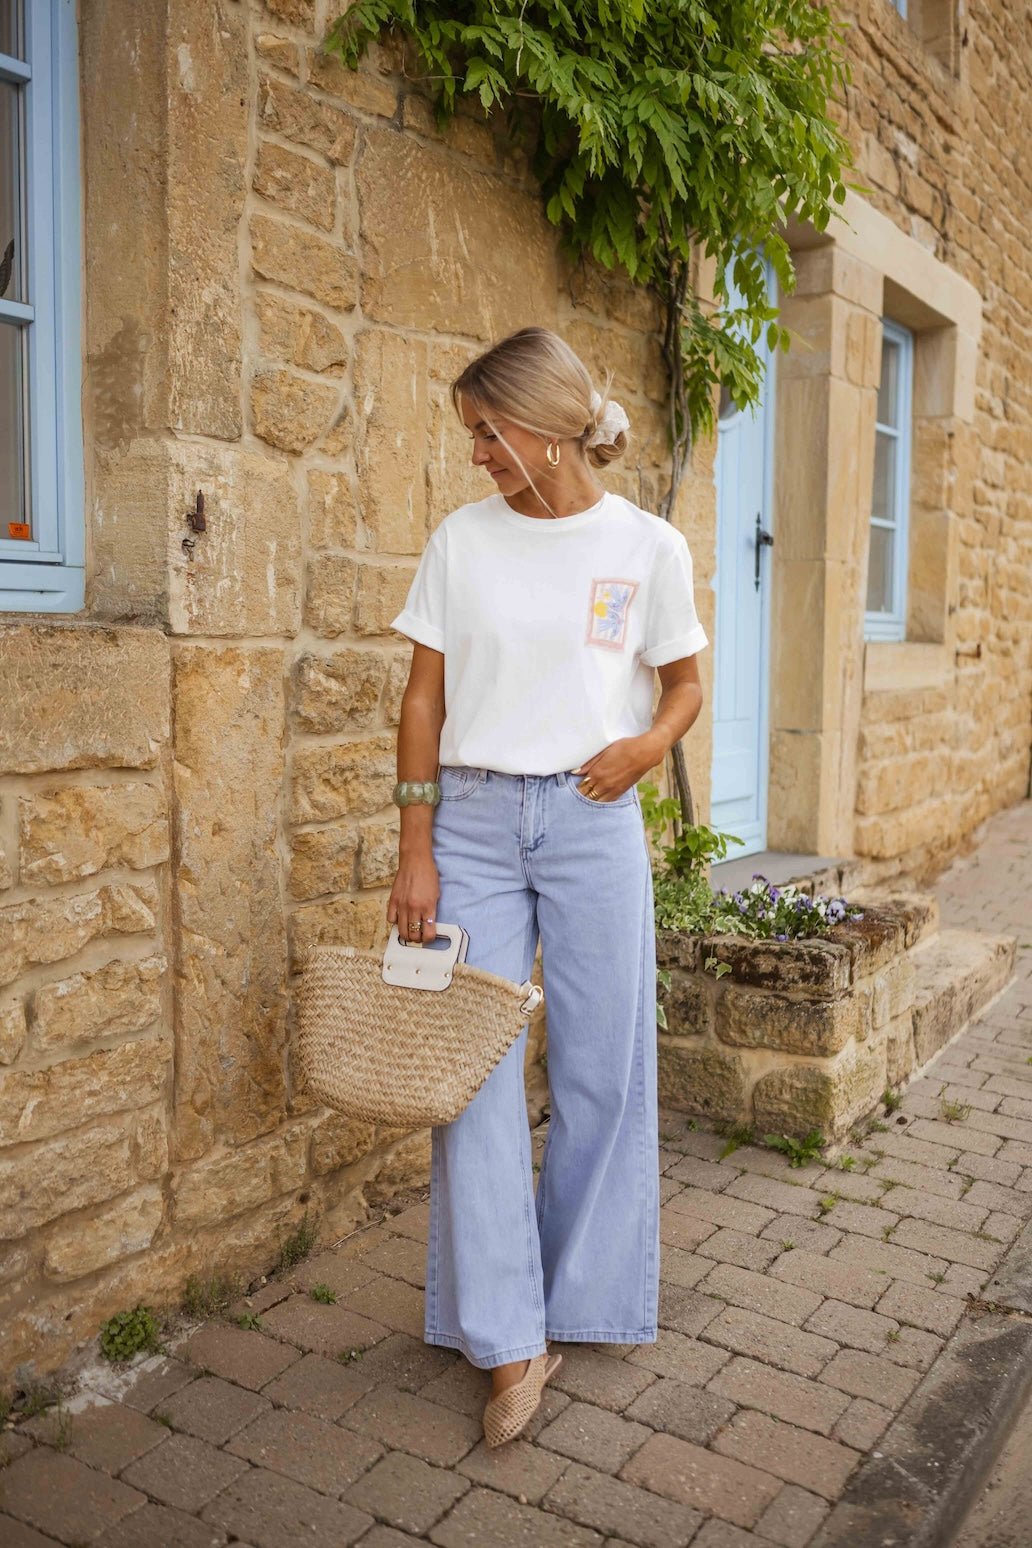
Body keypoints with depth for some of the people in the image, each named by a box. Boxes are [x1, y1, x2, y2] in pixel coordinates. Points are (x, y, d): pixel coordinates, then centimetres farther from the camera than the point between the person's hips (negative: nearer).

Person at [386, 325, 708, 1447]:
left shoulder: (647, 546, 1)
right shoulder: (461, 540, 4)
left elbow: (686, 682, 12)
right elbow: (424, 698, 4)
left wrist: (652, 740, -11)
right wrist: (415, 848, -2)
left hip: (592, 821, 0)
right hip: (473, 821, 1)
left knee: (601, 1071, 6)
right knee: (472, 1067, -1)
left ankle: (585, 1296, 30)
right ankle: (510, 1343, 13)